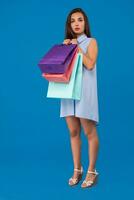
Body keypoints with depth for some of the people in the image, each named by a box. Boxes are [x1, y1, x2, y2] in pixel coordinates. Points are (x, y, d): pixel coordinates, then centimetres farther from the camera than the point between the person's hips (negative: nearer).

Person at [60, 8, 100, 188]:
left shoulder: (91, 42, 5)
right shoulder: (67, 43, 17)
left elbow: (90, 65, -11)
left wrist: (77, 47, -5)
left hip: (85, 91, -4)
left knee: (89, 132, -3)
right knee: (73, 132, 6)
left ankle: (92, 171, 7)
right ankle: (77, 169, 16)